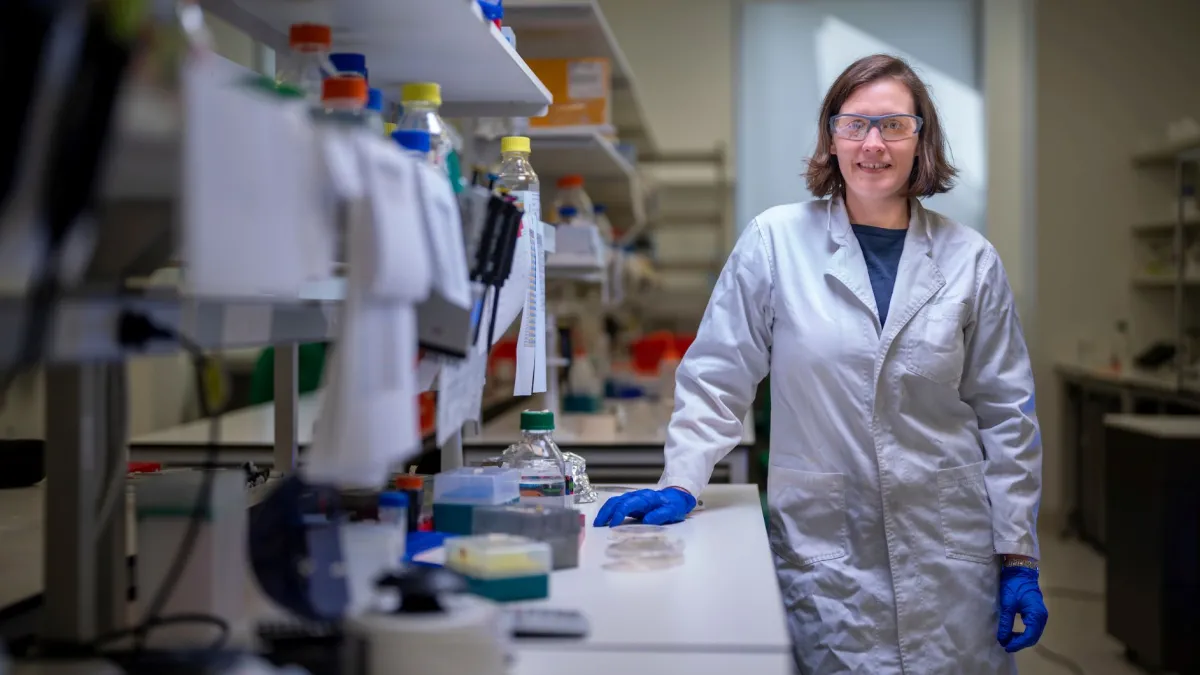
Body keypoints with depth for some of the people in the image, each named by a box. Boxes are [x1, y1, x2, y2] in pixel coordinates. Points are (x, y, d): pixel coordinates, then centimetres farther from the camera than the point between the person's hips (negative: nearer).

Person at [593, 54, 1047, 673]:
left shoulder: (970, 260, 4)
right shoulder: (775, 241, -1)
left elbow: (1007, 418, 7)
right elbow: (716, 381, 3)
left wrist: (1019, 561, 4)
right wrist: (680, 485, -8)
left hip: (950, 555, 2)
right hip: (823, 556, -1)